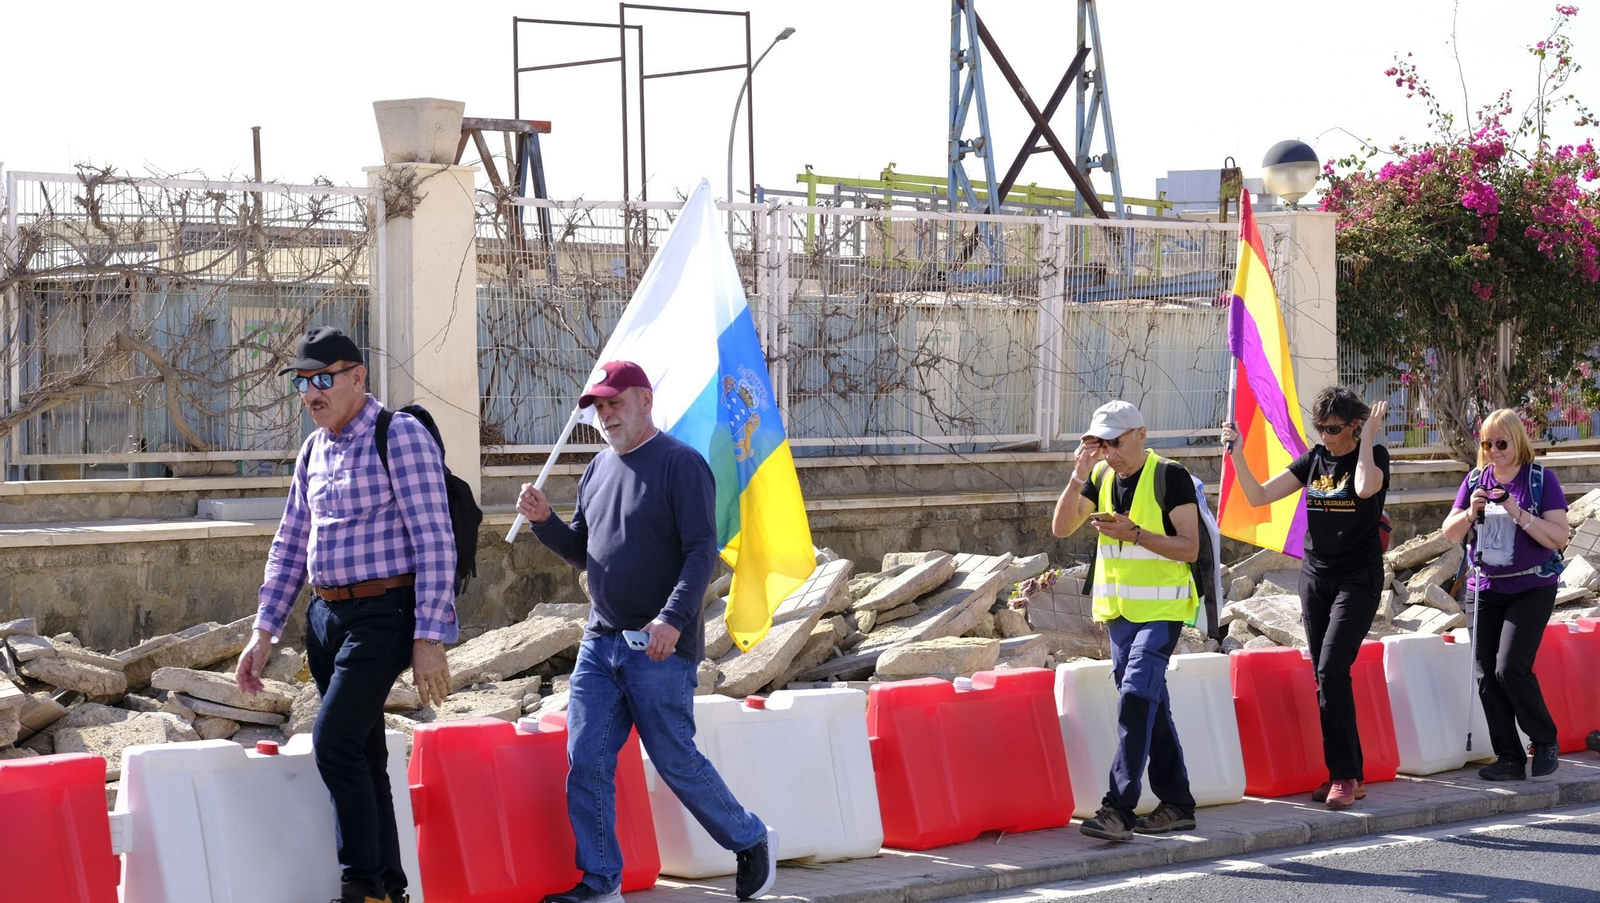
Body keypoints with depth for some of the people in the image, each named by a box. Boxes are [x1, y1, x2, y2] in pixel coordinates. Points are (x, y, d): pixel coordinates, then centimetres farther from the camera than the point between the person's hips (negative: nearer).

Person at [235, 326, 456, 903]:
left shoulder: (400, 437, -9)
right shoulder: (315, 450, 14)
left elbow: (434, 543, -13)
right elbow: (291, 546, 20)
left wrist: (429, 639, -18)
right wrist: (264, 633, 14)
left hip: (382, 616, -8)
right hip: (327, 615, 8)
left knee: (335, 742, -17)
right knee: (363, 758, 9)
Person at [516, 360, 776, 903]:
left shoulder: (681, 464, -8)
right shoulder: (598, 470, 14)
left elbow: (703, 551, -15)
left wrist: (673, 619, -26)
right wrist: (543, 520, 2)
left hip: (662, 648, -7)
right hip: (600, 641, 7)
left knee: (676, 761, -1)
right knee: (586, 761, 0)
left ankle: (752, 842, 19)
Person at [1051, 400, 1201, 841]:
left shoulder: (1170, 476, -11)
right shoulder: (1101, 475, 8)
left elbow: (1190, 548, -14)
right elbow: (1061, 527, 1)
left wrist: (1134, 533, -24)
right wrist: (1079, 476, -10)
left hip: (1161, 609, -7)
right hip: (1118, 607, 7)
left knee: (1136, 697, -17)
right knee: (1149, 704, 10)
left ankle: (1119, 808, -21)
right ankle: (1177, 803, 18)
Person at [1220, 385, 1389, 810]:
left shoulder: (1373, 455, -6)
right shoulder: (1314, 459, 8)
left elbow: (1366, 487, -30)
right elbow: (1259, 495, 6)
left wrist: (1368, 438, -19)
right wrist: (1237, 456, -7)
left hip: (1358, 579, -6)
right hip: (1315, 578, 6)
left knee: (1331, 669, -17)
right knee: (1326, 677, 5)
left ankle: (1345, 775, -13)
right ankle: (1348, 775, 12)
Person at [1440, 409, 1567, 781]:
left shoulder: (1540, 479, -7)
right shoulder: (1475, 479, 6)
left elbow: (1559, 538, -12)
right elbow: (1450, 534, 9)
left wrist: (1518, 513, -23)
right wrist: (1470, 513, -11)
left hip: (1531, 589, -5)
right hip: (1487, 590, 5)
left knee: (1510, 668, -16)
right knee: (1486, 674, -1)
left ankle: (1545, 741, 5)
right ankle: (1510, 759, 6)